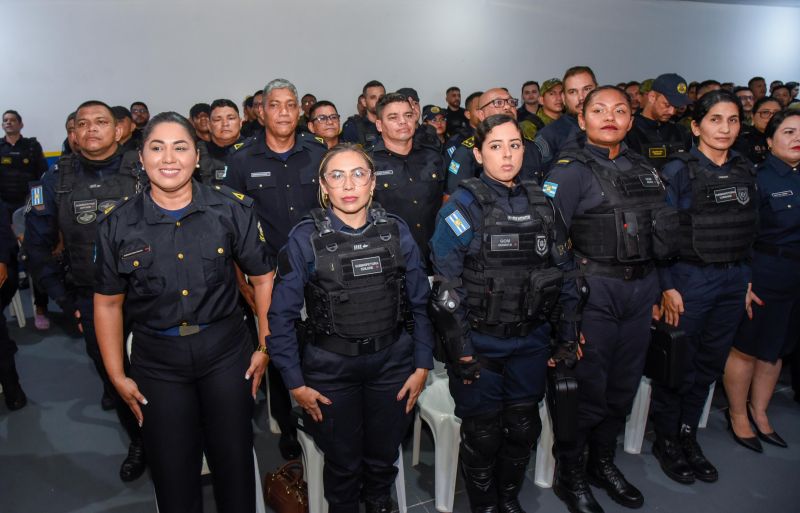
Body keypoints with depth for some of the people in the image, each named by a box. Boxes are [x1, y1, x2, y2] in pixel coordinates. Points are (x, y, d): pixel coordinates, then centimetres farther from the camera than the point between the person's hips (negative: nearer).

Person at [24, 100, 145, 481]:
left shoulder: (142, 175, -8)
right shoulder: (55, 181, -1)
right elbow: (37, 245, 4)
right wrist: (63, 299, 0)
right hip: (91, 301, 2)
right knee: (111, 373, 11)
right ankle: (138, 440, 35)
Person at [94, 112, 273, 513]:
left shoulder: (231, 209, -6)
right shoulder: (118, 224, -3)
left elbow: (263, 278, 1)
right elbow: (108, 303, 5)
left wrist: (266, 347, 0)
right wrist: (117, 376, 5)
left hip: (225, 352, 0)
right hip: (157, 363, 1)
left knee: (234, 462, 11)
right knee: (173, 475, 12)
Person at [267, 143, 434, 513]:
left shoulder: (396, 232, -4)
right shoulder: (305, 238, -11)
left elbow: (419, 304, 2)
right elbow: (282, 316, -7)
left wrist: (423, 365, 0)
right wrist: (295, 383, -7)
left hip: (392, 363, 2)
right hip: (330, 369, -2)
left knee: (384, 455, 20)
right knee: (343, 462, 16)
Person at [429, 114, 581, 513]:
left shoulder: (541, 202, 6)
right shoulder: (463, 206, -10)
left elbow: (563, 270, 11)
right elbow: (446, 285, -13)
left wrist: (569, 333, 8)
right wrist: (460, 350, -15)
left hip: (531, 340, 5)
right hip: (480, 341, -4)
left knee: (523, 427, 16)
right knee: (483, 432, 9)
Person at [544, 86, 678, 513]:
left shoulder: (644, 170, 12)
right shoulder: (570, 171, -8)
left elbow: (661, 233, 17)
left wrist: (658, 288, 14)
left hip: (641, 289, 7)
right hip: (594, 291, -6)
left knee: (624, 384, 16)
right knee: (586, 386, 2)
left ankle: (603, 462, 37)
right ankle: (569, 475, 22)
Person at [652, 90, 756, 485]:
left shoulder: (746, 171, 9)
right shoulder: (679, 171, -9)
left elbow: (748, 232, 15)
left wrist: (746, 278, 11)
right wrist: (667, 287, -14)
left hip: (734, 280, 6)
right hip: (690, 280, -6)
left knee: (711, 364, 14)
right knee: (679, 366, 5)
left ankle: (688, 436, 31)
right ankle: (665, 441, 24)